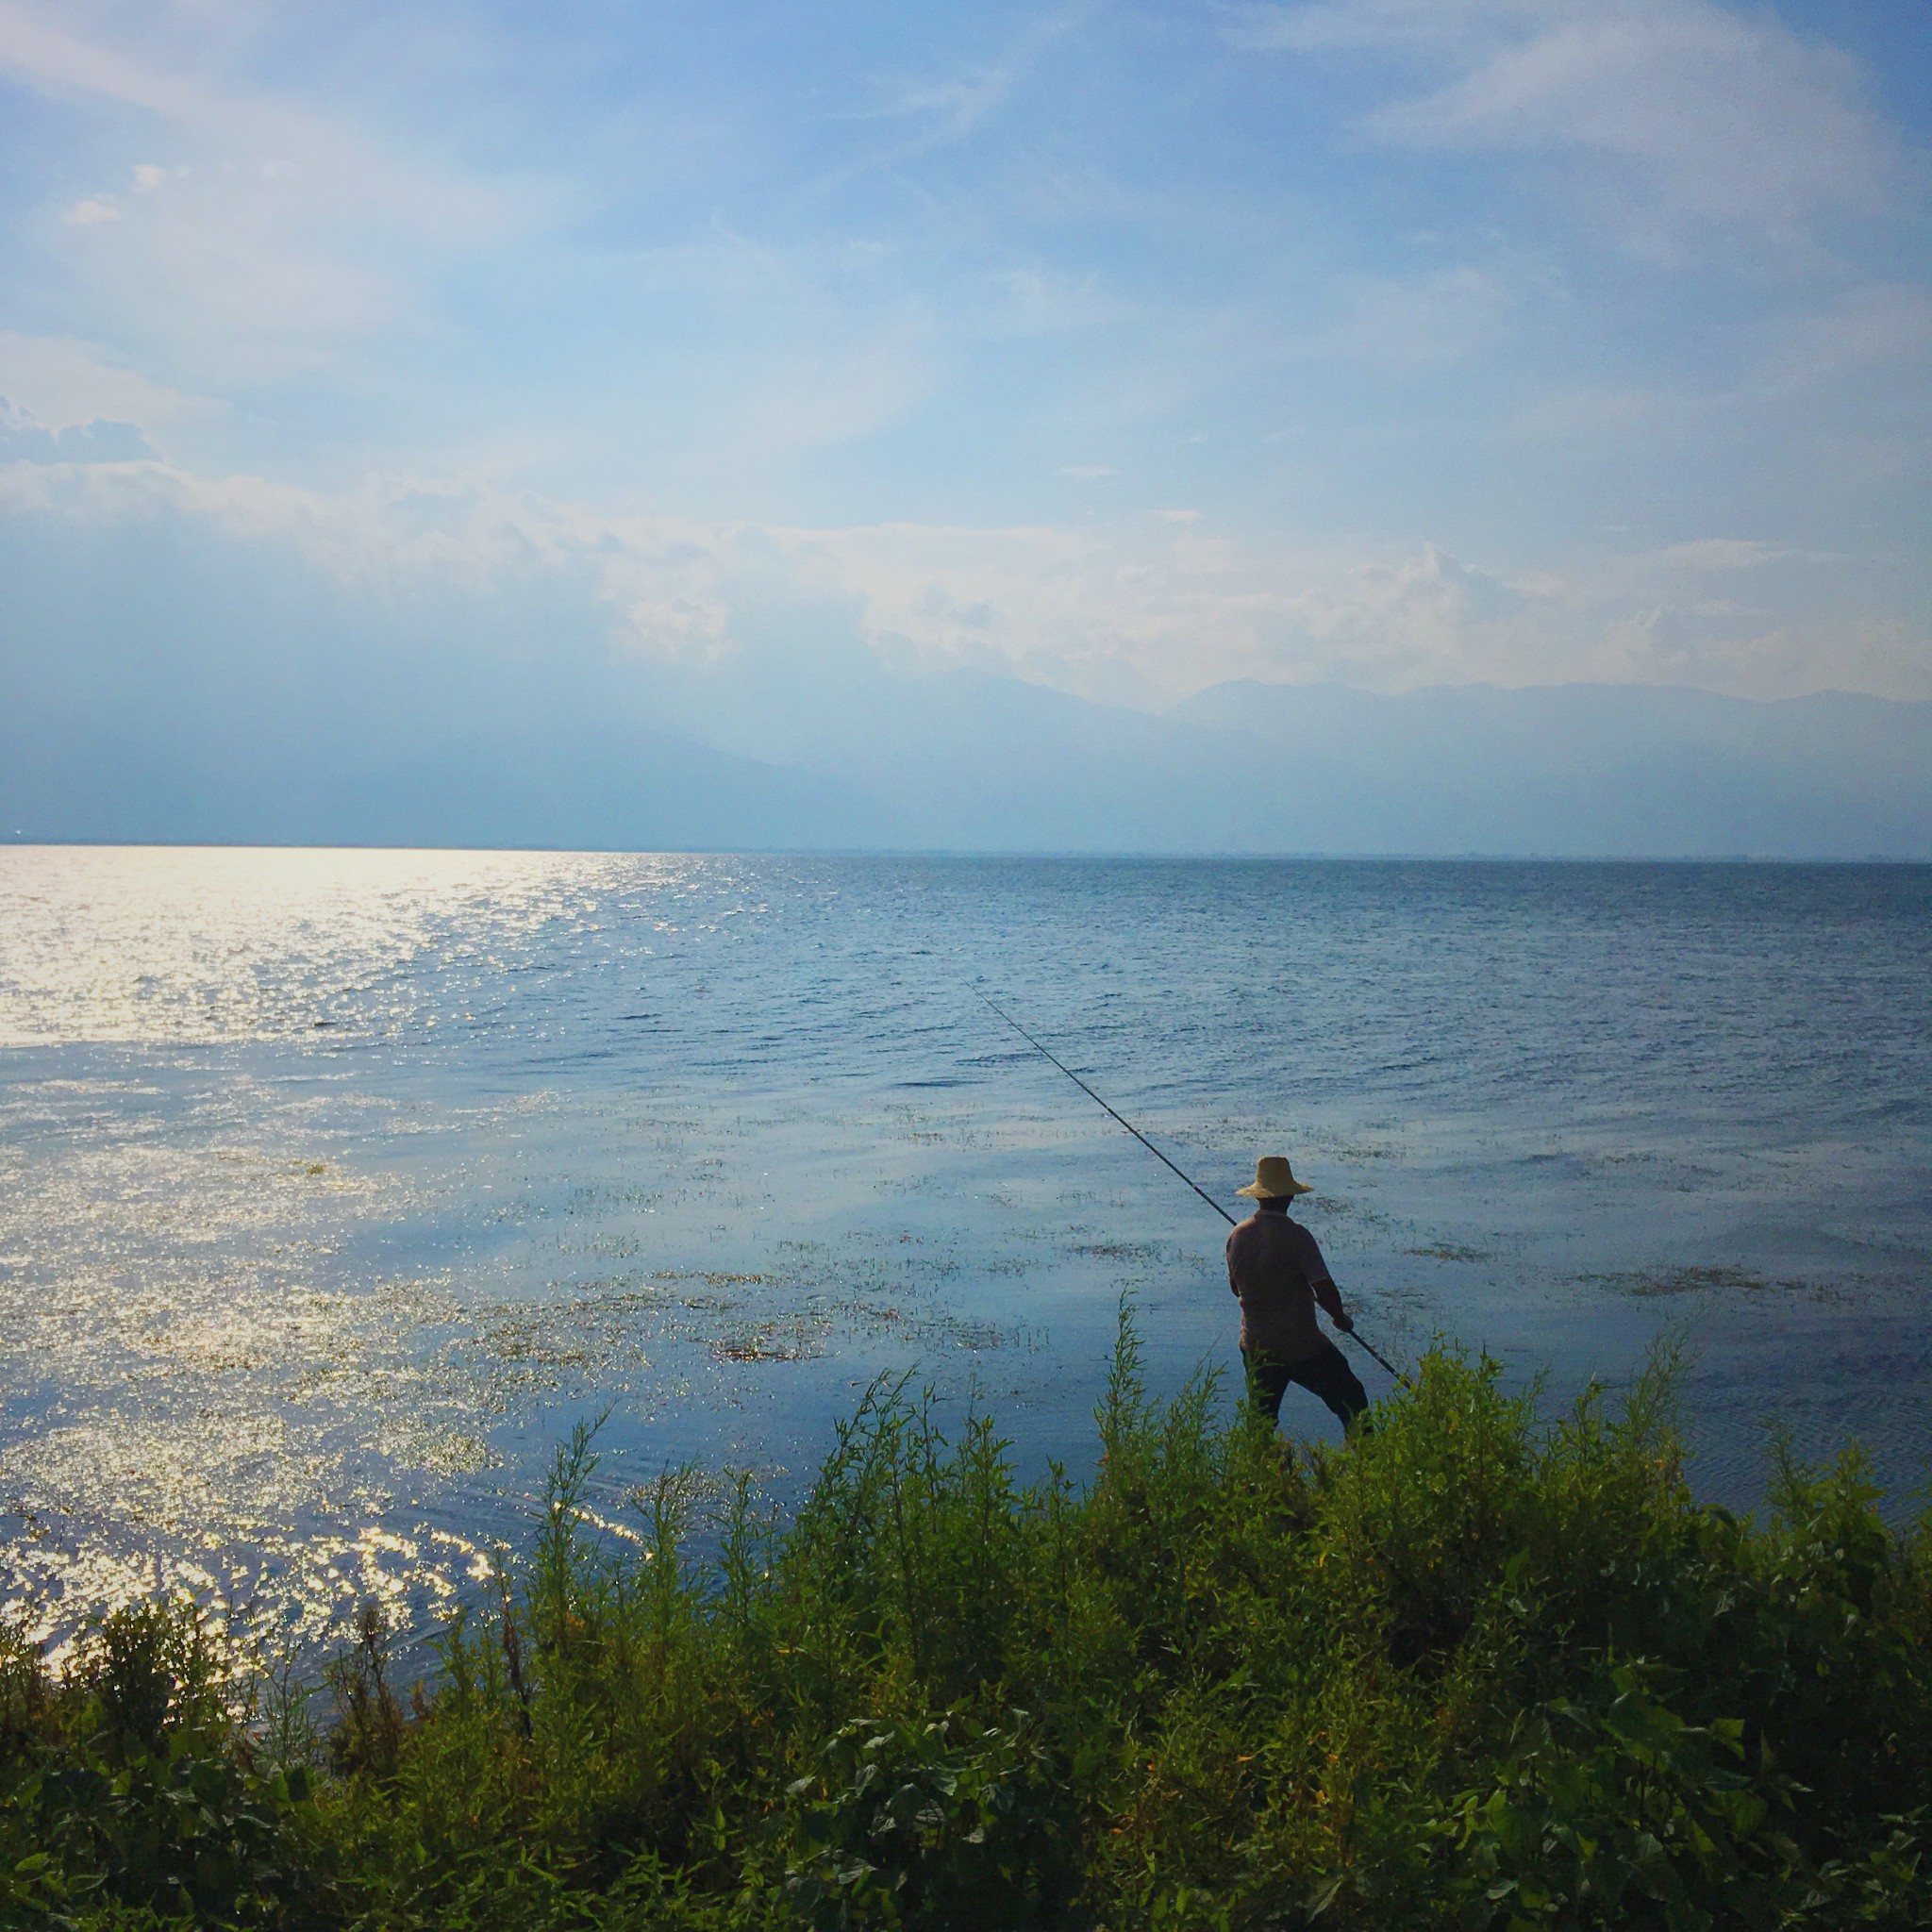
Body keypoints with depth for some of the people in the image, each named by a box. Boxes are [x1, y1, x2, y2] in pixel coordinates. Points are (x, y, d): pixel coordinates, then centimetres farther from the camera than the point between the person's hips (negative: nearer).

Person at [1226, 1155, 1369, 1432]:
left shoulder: (1237, 1237, -3)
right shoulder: (1295, 1236, -18)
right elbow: (1325, 1289, -21)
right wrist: (1340, 1317, -2)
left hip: (1255, 1347, 5)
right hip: (1302, 1347, -5)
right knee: (1351, 1401, 13)